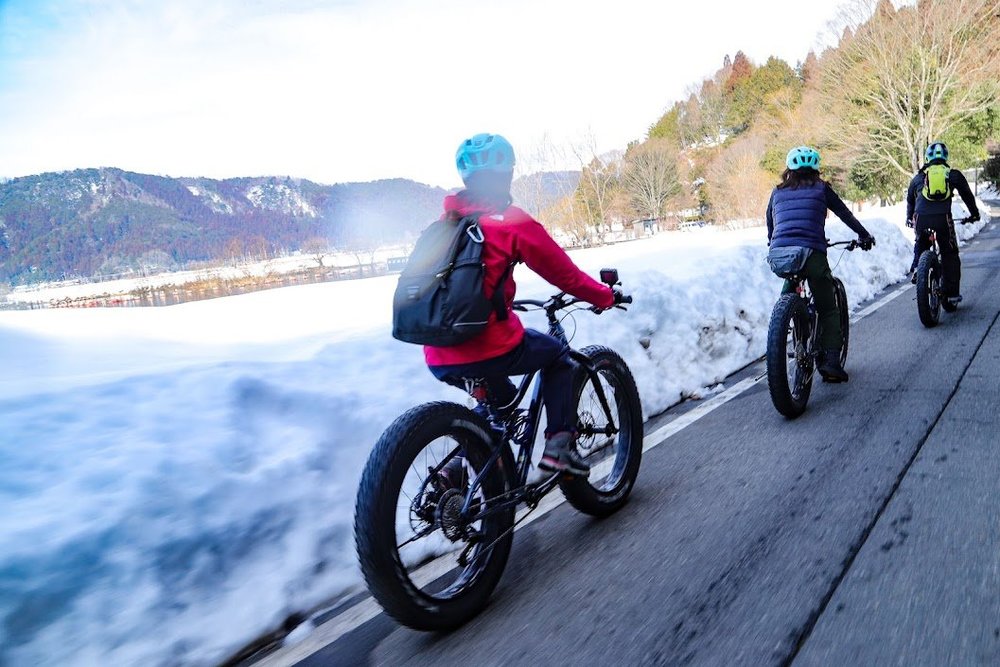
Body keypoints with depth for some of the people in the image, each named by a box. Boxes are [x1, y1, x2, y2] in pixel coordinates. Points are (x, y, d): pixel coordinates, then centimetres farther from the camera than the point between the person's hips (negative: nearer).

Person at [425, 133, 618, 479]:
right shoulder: (512, 221, -5)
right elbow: (565, 275, 2)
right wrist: (607, 296, 20)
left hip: (438, 360, 6)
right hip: (488, 352, -6)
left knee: (500, 397, 33)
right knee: (557, 353, 23)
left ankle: (457, 465, 20)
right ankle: (559, 444, 14)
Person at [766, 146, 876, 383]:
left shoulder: (777, 192, 18)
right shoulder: (820, 188, 12)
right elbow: (845, 214, 22)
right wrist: (864, 235, 37)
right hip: (812, 254, -3)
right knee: (828, 310, 10)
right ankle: (831, 361, 1)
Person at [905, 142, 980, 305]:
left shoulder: (918, 176, 20)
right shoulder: (953, 174, 16)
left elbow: (910, 199, 31)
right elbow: (967, 195, 24)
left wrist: (909, 218, 46)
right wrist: (974, 213, 39)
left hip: (920, 218, 1)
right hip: (942, 218, -1)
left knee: (920, 246, 30)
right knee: (950, 254, 12)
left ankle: (916, 268, 6)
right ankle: (952, 293, 11)